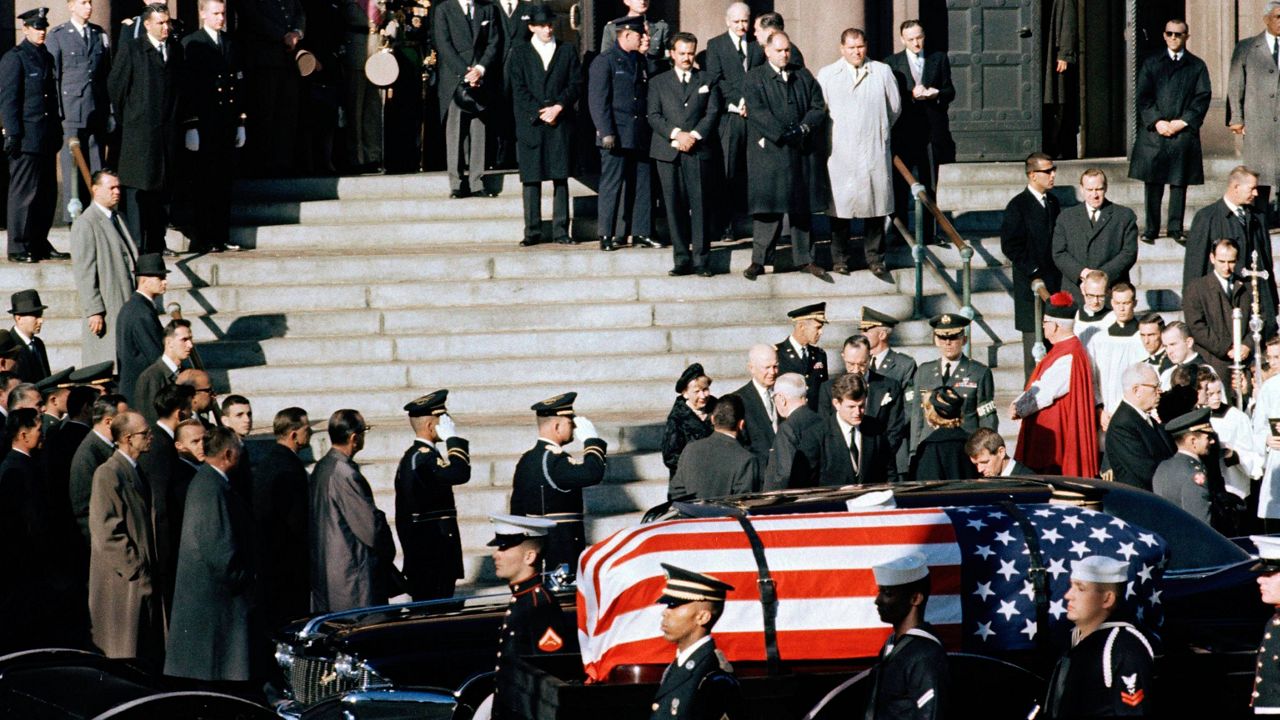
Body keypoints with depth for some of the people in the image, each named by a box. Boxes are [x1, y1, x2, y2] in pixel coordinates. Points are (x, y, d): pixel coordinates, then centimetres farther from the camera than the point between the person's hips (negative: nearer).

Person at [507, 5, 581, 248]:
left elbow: (575, 85, 5)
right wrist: (540, 112, -9)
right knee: (531, 179, -1)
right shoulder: (520, 53, 8)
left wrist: (558, 107, -9)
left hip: (561, 123, 1)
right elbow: (518, 89, 1)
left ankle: (561, 230, 2)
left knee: (561, 178, 0)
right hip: (530, 124, -1)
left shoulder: (567, 52, 11)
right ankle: (532, 231, 1)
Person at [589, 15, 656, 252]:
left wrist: (649, 129, 13)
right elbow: (598, 100, -10)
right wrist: (606, 132, -16)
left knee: (642, 185, 5)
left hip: (640, 135, 6)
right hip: (617, 135, -6)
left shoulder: (640, 61, 15)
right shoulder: (604, 61, -5)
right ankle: (607, 235, 1)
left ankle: (641, 233, 10)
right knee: (612, 185, -3)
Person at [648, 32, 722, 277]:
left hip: (699, 150, -1)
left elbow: (713, 113, 5)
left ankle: (701, 259, -4)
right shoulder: (658, 83, 14)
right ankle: (681, 259, 1)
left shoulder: (707, 81, 14)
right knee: (674, 206, -2)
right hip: (668, 153, 1)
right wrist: (676, 134, -11)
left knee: (700, 206, -5)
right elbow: (654, 116, 5)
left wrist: (694, 135, -10)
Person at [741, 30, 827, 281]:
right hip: (769, 152, -4)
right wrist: (783, 134, -19)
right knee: (768, 206, -7)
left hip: (802, 152, 4)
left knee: (803, 207, 8)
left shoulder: (803, 76, 14)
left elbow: (818, 107, 8)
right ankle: (759, 260, -3)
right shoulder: (755, 78, 1)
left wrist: (803, 129, -10)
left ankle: (804, 258, 15)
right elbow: (757, 112, -11)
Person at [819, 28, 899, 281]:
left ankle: (875, 258, 9)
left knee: (875, 203, 1)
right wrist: (828, 137, 6)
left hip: (874, 149, 1)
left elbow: (895, 107, 15)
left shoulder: (882, 72, 7)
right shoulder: (827, 75, 6)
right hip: (840, 153, -1)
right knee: (840, 205, -2)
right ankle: (839, 259, 5)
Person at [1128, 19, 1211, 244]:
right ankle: (1151, 229, 5)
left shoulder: (1197, 66, 9)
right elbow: (1142, 96, 4)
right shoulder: (1151, 64, 10)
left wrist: (1183, 122, -9)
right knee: (1153, 183, 0)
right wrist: (1157, 122, -9)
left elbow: (1202, 98, 3)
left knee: (1179, 182, 1)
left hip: (1184, 132, 0)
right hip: (1154, 132, 0)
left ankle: (1175, 228, 5)